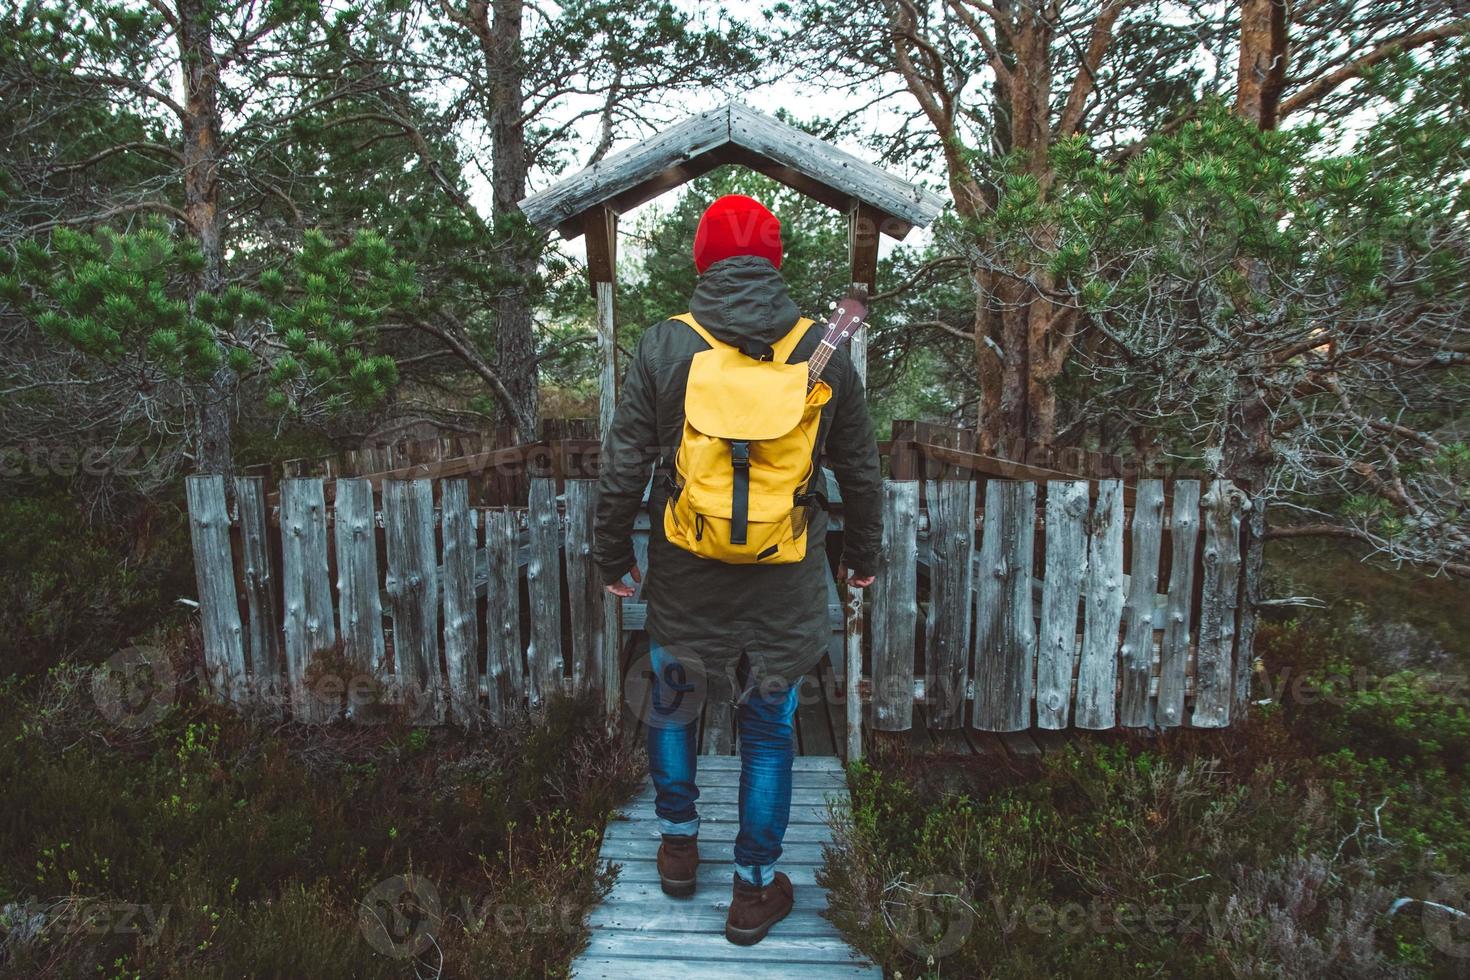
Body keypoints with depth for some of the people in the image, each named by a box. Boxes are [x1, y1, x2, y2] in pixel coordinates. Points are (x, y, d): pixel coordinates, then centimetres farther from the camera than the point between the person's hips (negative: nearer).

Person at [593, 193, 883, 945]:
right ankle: (754, 891, 28)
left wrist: (612, 557, 7)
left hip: (684, 576, 0)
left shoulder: (662, 347, -9)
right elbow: (860, 472, 2)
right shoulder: (824, 352, -5)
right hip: (783, 586, 0)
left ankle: (679, 846, 39)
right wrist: (863, 555, 17)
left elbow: (623, 468, -8)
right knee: (768, 733, 14)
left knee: (672, 703, 24)